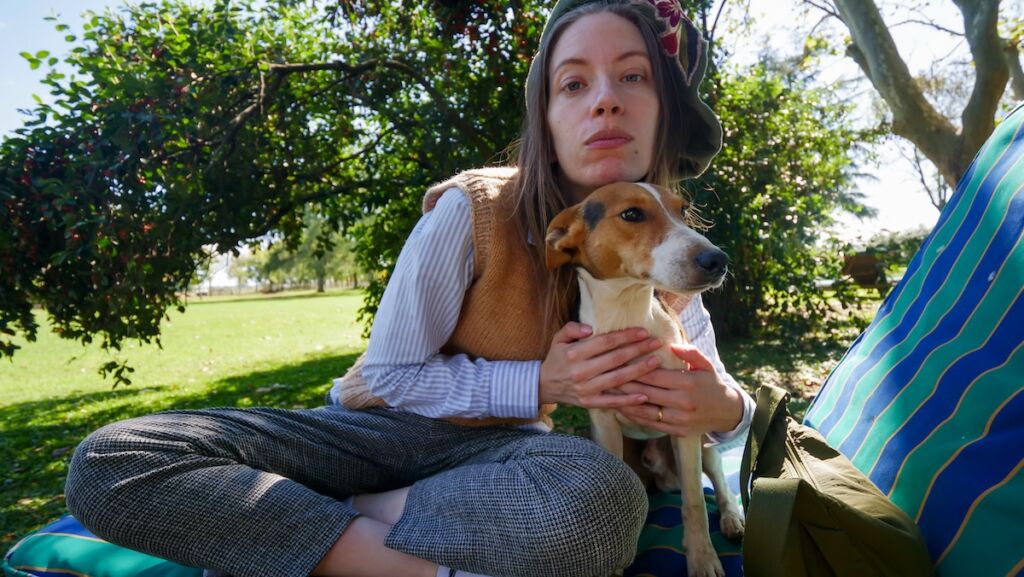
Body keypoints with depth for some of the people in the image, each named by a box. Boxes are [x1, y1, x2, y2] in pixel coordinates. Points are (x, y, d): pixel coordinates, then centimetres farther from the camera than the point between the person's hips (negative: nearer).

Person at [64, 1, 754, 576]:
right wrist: (542, 383, -23)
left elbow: (720, 388, 6)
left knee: (602, 495, -38)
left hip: (495, 447, 2)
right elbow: (389, 374, -10)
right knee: (109, 460, -21)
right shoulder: (473, 212, -17)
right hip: (383, 425, -1)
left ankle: (307, 519, -19)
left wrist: (722, 407, -20)